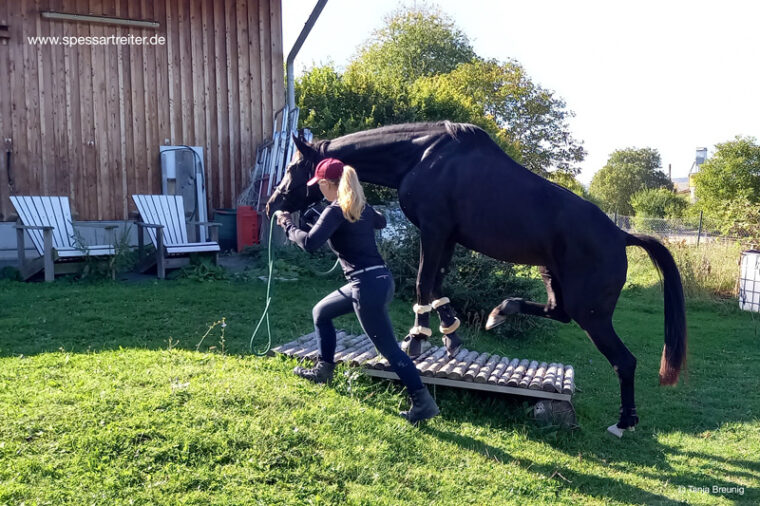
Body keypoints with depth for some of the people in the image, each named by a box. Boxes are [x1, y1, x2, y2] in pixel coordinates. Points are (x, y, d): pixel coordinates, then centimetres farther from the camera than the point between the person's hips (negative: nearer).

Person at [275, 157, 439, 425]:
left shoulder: (335, 211, -13)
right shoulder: (362, 207, 13)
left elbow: (310, 242, -23)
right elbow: (380, 221, 35)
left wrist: (287, 224, -7)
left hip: (368, 286, -9)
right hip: (378, 280, 9)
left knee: (388, 348, -3)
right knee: (321, 312, 24)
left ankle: (423, 403, 0)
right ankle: (324, 369, 37)